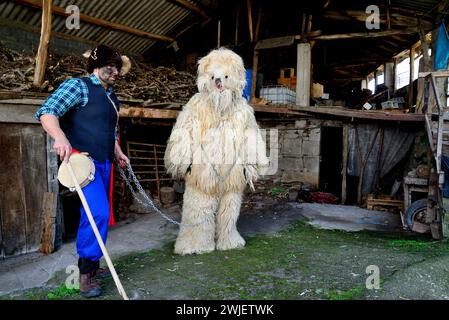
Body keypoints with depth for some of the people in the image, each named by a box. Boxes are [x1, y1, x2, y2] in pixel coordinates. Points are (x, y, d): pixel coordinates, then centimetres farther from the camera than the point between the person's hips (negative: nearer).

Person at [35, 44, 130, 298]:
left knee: (98, 215, 12)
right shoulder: (79, 86, -5)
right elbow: (46, 111, -17)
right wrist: (60, 137, -34)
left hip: (104, 162, 8)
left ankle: (92, 266, 27)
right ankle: (86, 272, -2)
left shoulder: (112, 96, 18)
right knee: (98, 212, -19)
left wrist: (118, 152, 19)